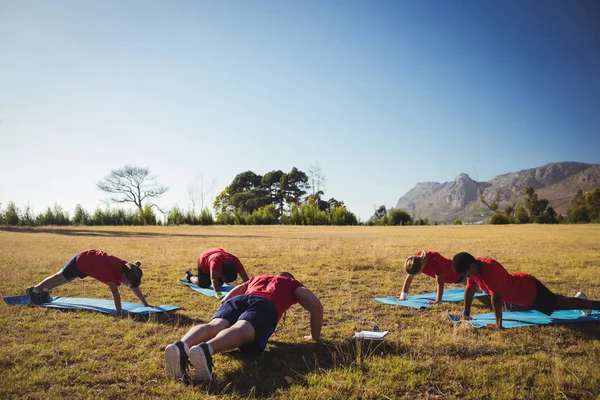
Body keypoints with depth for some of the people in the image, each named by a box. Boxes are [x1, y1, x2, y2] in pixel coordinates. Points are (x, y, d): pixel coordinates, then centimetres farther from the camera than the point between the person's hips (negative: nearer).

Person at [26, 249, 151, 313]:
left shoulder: (128, 269, -21)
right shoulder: (111, 271, -43)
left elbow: (135, 287, -13)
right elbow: (115, 292, -47)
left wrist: (146, 304, -13)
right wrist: (119, 311, -49)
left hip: (88, 258, 7)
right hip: (81, 260, -7)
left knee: (64, 278, 29)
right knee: (60, 277, 16)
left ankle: (45, 291, 54)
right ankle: (34, 290, 41)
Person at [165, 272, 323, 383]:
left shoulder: (256, 279, 46)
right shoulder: (293, 284, 36)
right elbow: (316, 306, 19)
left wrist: (229, 320, 60)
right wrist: (315, 336, 32)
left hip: (237, 300, 4)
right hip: (265, 305, -3)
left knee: (213, 327, -24)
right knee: (240, 330, -31)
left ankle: (181, 346, -56)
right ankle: (206, 349, -63)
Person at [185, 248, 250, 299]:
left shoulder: (235, 261, -37)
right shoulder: (215, 261, -49)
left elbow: (245, 277, -39)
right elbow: (213, 279, -57)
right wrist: (218, 293, -68)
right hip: (204, 259, -4)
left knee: (219, 285, 12)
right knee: (204, 285, 7)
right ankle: (189, 276, 34)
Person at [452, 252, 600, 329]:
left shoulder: (488, 269, -40)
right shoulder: (474, 268, -12)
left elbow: (496, 297, -42)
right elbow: (470, 289, -1)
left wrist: (498, 323, -40)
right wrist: (466, 312, -2)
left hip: (530, 290, -8)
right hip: (521, 284, 8)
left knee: (559, 304, 6)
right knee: (552, 300, 31)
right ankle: (578, 297, 55)